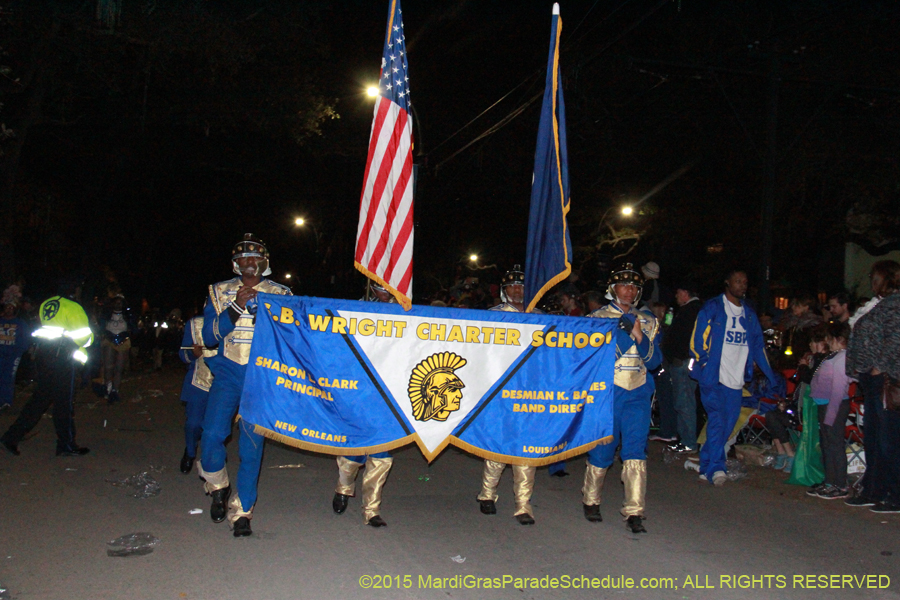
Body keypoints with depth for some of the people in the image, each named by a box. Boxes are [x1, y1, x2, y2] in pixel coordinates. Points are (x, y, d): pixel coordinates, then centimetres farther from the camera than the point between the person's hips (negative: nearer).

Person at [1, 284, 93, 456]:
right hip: (61, 356, -7)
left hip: (43, 352, 7)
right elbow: (84, 335, -9)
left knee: (41, 397, 15)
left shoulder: (45, 304, 14)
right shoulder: (72, 307, -8)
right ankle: (66, 444, 9)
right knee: (63, 401, 1)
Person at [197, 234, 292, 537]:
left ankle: (241, 512, 8)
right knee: (212, 435, -13)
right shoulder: (221, 291, 8)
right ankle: (218, 486, 16)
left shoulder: (280, 293, 6)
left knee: (252, 444, -3)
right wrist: (236, 307, -15)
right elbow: (209, 335, -2)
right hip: (227, 375, 1)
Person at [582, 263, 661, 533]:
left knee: (636, 451, -7)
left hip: (637, 395, 2)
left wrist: (639, 336, -10)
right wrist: (623, 332, -12)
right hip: (605, 393, -2)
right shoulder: (597, 318, 5)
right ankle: (591, 500, 26)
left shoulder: (648, 322, 13)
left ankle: (634, 512, -5)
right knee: (601, 450, 4)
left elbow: (654, 361, 7)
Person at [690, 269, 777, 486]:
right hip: (712, 378, -5)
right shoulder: (712, 308, 1)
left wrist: (770, 375, 15)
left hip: (736, 380, 6)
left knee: (727, 425, 4)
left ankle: (706, 468, 13)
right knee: (717, 421, -17)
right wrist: (704, 363, -14)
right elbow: (698, 339, -4)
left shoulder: (748, 313, 18)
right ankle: (716, 468, -18)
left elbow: (758, 344, 20)